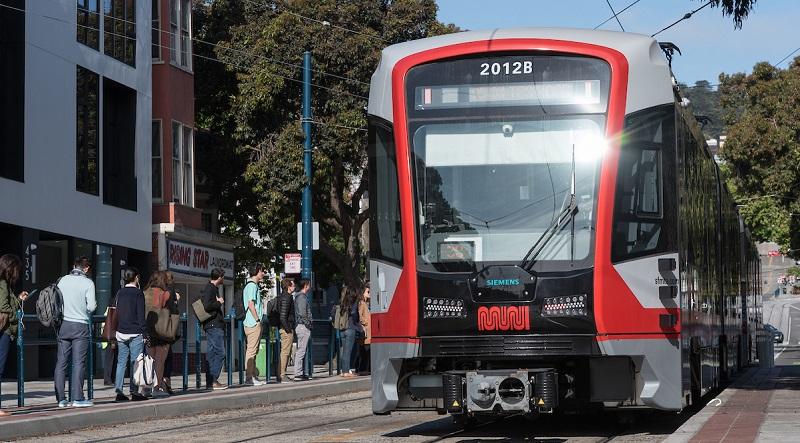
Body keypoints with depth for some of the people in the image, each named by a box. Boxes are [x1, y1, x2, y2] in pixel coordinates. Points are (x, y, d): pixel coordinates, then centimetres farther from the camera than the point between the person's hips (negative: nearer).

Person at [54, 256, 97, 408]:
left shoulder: (62, 280, 6)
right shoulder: (87, 283, -5)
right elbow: (91, 306, -9)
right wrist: (94, 305, 12)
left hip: (63, 325, 4)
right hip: (80, 326, -4)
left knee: (61, 362, 6)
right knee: (79, 362, -1)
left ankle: (60, 398, 6)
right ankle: (78, 398, -5)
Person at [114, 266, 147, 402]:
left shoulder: (120, 293, 8)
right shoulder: (138, 293, -7)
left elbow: (116, 313, 14)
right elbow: (141, 315, -10)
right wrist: (144, 332, -6)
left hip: (121, 332, 5)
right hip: (135, 333, -5)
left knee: (121, 362, 8)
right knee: (135, 362, -1)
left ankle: (118, 391, 4)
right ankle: (134, 391, -2)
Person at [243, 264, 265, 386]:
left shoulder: (252, 285, 20)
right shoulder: (252, 286, -12)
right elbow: (251, 304, -20)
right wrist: (257, 320, -17)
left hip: (252, 324, 11)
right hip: (253, 324, -11)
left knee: (253, 351, 12)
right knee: (251, 350, -10)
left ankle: (253, 377, 15)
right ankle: (249, 378, -11)